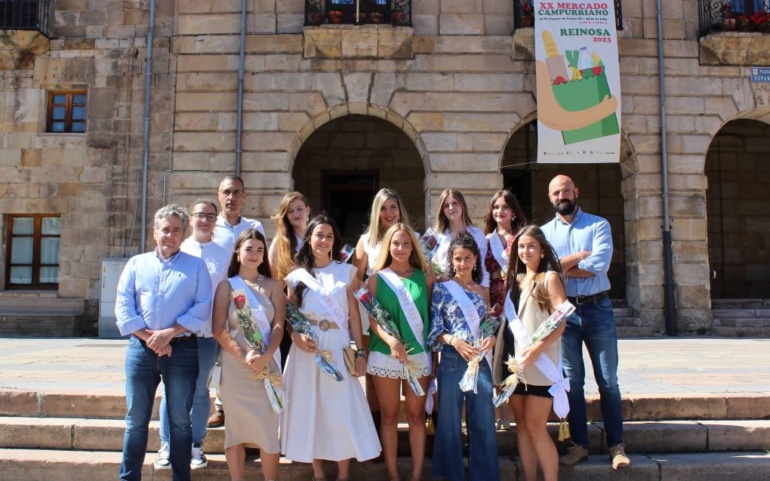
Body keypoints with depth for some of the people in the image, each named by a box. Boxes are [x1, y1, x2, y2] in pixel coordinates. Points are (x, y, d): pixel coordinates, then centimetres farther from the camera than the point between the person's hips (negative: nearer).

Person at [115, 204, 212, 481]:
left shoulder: (196, 266, 7)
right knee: (136, 420, 8)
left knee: (180, 422, 6)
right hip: (140, 349, 2)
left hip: (182, 350, -1)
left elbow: (202, 308, -4)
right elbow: (123, 306, 2)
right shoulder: (137, 264, 12)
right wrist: (149, 337, -10)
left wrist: (169, 333, -14)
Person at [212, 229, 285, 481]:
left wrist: (265, 357, -16)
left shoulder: (273, 286, 8)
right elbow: (219, 330, -3)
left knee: (269, 427, 1)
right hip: (235, 365, 0)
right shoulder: (226, 286, 5)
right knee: (236, 428, 5)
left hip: (268, 364, 1)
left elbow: (278, 326, 0)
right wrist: (243, 356, -16)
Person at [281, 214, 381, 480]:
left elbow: (354, 315, 3)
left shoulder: (346, 272, 5)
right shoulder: (296, 276, 6)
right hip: (307, 350, 1)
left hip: (338, 349, -1)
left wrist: (360, 352, -3)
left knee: (342, 411, 1)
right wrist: (297, 337, -15)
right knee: (310, 410, 6)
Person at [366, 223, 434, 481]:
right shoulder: (377, 278, 2)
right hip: (385, 354, -1)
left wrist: (435, 351, 0)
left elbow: (429, 314, 6)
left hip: (419, 354, 1)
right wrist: (391, 340, -20)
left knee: (416, 415, 7)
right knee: (389, 415, 7)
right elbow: (372, 317, -4)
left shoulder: (424, 276, 5)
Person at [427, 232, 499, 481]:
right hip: (452, 362, -3)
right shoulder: (442, 289, 1)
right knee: (450, 422, 5)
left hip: (480, 362, 3)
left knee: (484, 422, 7)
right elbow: (434, 329, -2)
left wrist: (492, 338, -6)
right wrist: (454, 340, -18)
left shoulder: (483, 292, 12)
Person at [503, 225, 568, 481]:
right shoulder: (516, 279, 14)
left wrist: (538, 348, -23)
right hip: (515, 361, 6)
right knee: (521, 425, 8)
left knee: (535, 427, -6)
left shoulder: (549, 278, -3)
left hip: (541, 362, -6)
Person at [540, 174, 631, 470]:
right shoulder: (545, 232, 8)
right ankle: (579, 444, 19)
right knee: (572, 381, 8)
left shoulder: (598, 225, 2)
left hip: (597, 308, -1)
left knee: (608, 380, 4)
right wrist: (580, 256, -13)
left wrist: (562, 267, -8)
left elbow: (599, 265, -13)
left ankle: (617, 446, 15)